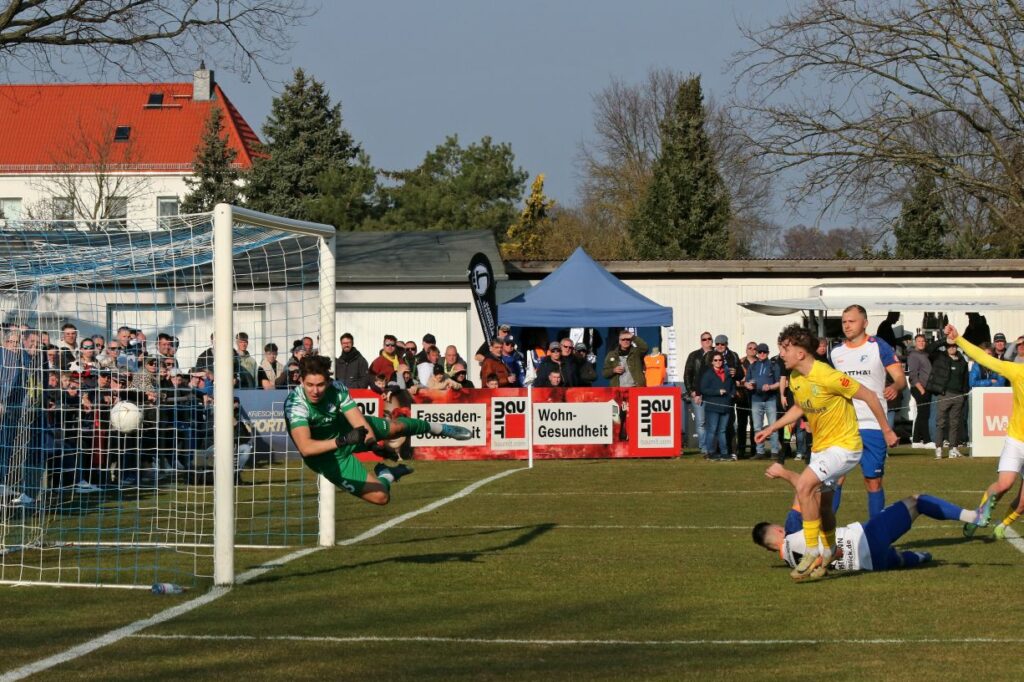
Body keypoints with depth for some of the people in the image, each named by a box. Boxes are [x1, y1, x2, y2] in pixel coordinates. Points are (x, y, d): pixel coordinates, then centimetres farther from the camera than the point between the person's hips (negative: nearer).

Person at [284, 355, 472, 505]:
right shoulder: (295, 404, -36)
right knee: (380, 496, -13)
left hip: (346, 431, 4)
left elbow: (362, 425, -26)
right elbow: (305, 448, -47)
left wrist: (368, 435, -49)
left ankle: (438, 427, 53)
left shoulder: (337, 390, -24)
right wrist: (342, 441, -56)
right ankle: (386, 476, 26)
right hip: (328, 457, -4)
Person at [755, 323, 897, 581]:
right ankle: (828, 553, 36)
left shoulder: (827, 377, -25)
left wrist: (886, 431, -8)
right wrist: (771, 429, 13)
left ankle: (813, 552, -15)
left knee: (804, 485, -24)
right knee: (822, 504, 15)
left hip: (843, 446, -9)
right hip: (820, 446, 9)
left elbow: (868, 395, -16)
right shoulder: (794, 378, 0)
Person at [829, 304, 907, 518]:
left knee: (873, 481, 1)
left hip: (872, 426, -3)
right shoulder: (837, 352, 11)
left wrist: (895, 387, -31)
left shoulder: (879, 347, -3)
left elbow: (901, 377, -9)